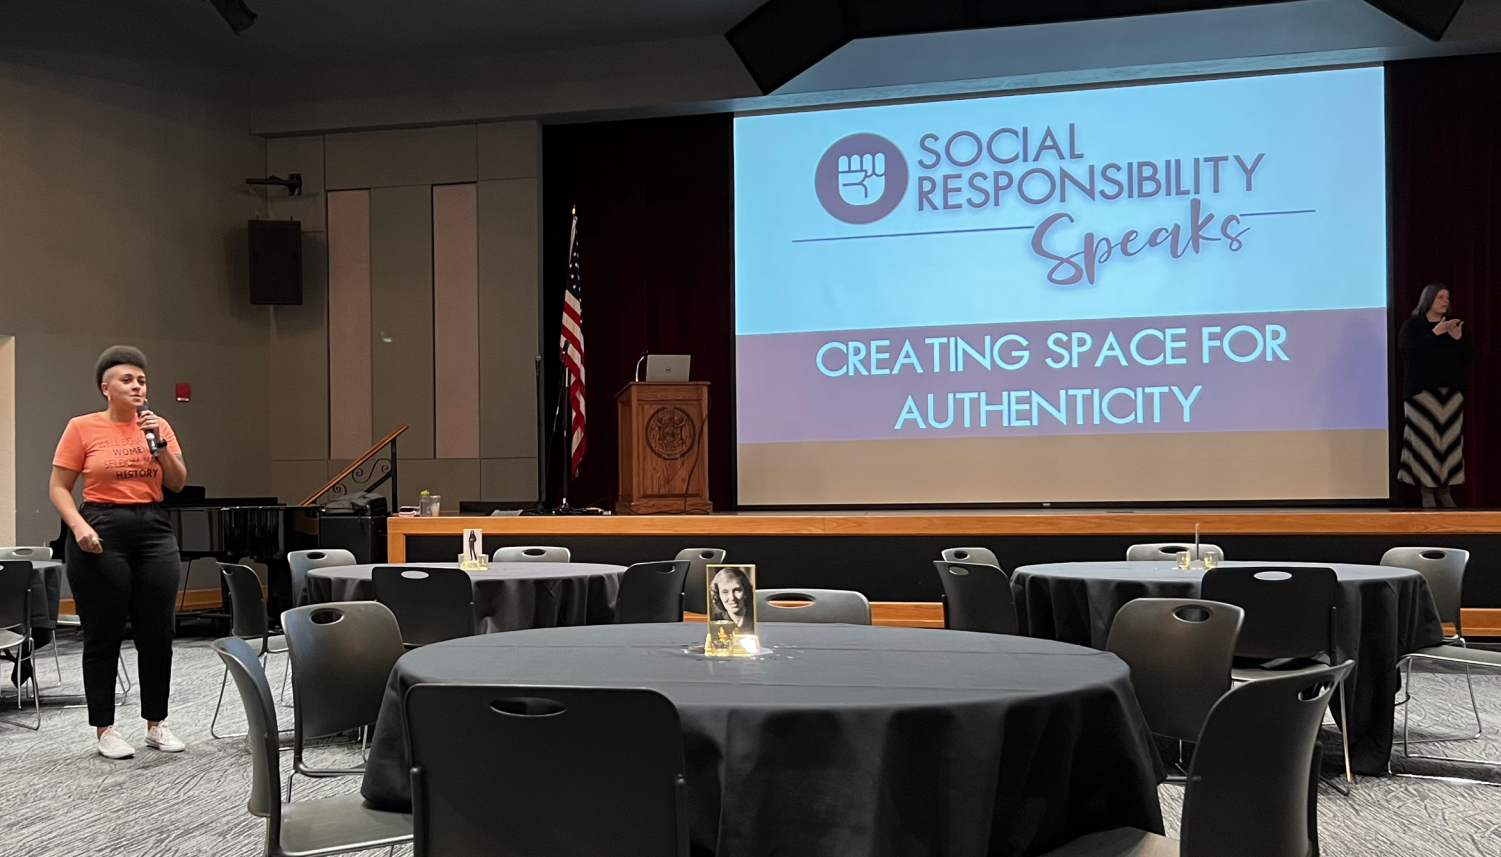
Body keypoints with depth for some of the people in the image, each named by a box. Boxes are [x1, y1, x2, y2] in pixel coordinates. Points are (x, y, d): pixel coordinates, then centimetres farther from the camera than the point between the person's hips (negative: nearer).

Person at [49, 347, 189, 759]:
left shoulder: (158, 425, 8)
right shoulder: (82, 428, -2)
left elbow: (178, 483, 6)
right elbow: (59, 488, -1)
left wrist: (160, 443, -8)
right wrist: (79, 525, -16)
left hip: (154, 530, 4)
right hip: (102, 533, -3)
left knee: (157, 634, 6)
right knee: (103, 636, 2)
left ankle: (156, 724, 17)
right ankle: (105, 729, 11)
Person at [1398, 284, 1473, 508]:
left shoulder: (1453, 325, 17)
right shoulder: (1412, 325, 4)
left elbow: (1467, 356, 11)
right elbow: (1409, 350, -13)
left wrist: (1458, 338, -7)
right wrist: (1434, 333, -17)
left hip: (1451, 391, 4)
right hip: (1422, 390, -4)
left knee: (1449, 439, -2)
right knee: (1425, 439, -10)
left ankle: (1444, 491, 3)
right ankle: (1427, 492, -7)